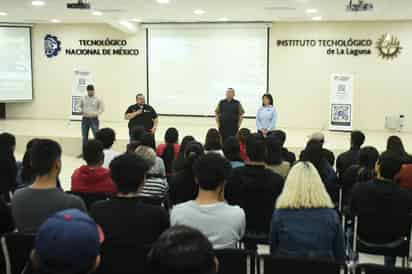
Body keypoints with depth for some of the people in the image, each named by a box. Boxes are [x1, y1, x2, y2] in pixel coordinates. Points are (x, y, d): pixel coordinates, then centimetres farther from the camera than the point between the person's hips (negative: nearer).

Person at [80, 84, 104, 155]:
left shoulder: (98, 99, -4)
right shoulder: (83, 98, 5)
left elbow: (102, 109, -3)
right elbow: (80, 106, 18)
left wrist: (95, 114, -17)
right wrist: (81, 111, -2)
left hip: (94, 119, -4)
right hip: (85, 119, 4)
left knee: (96, 136, -8)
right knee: (84, 136, 10)